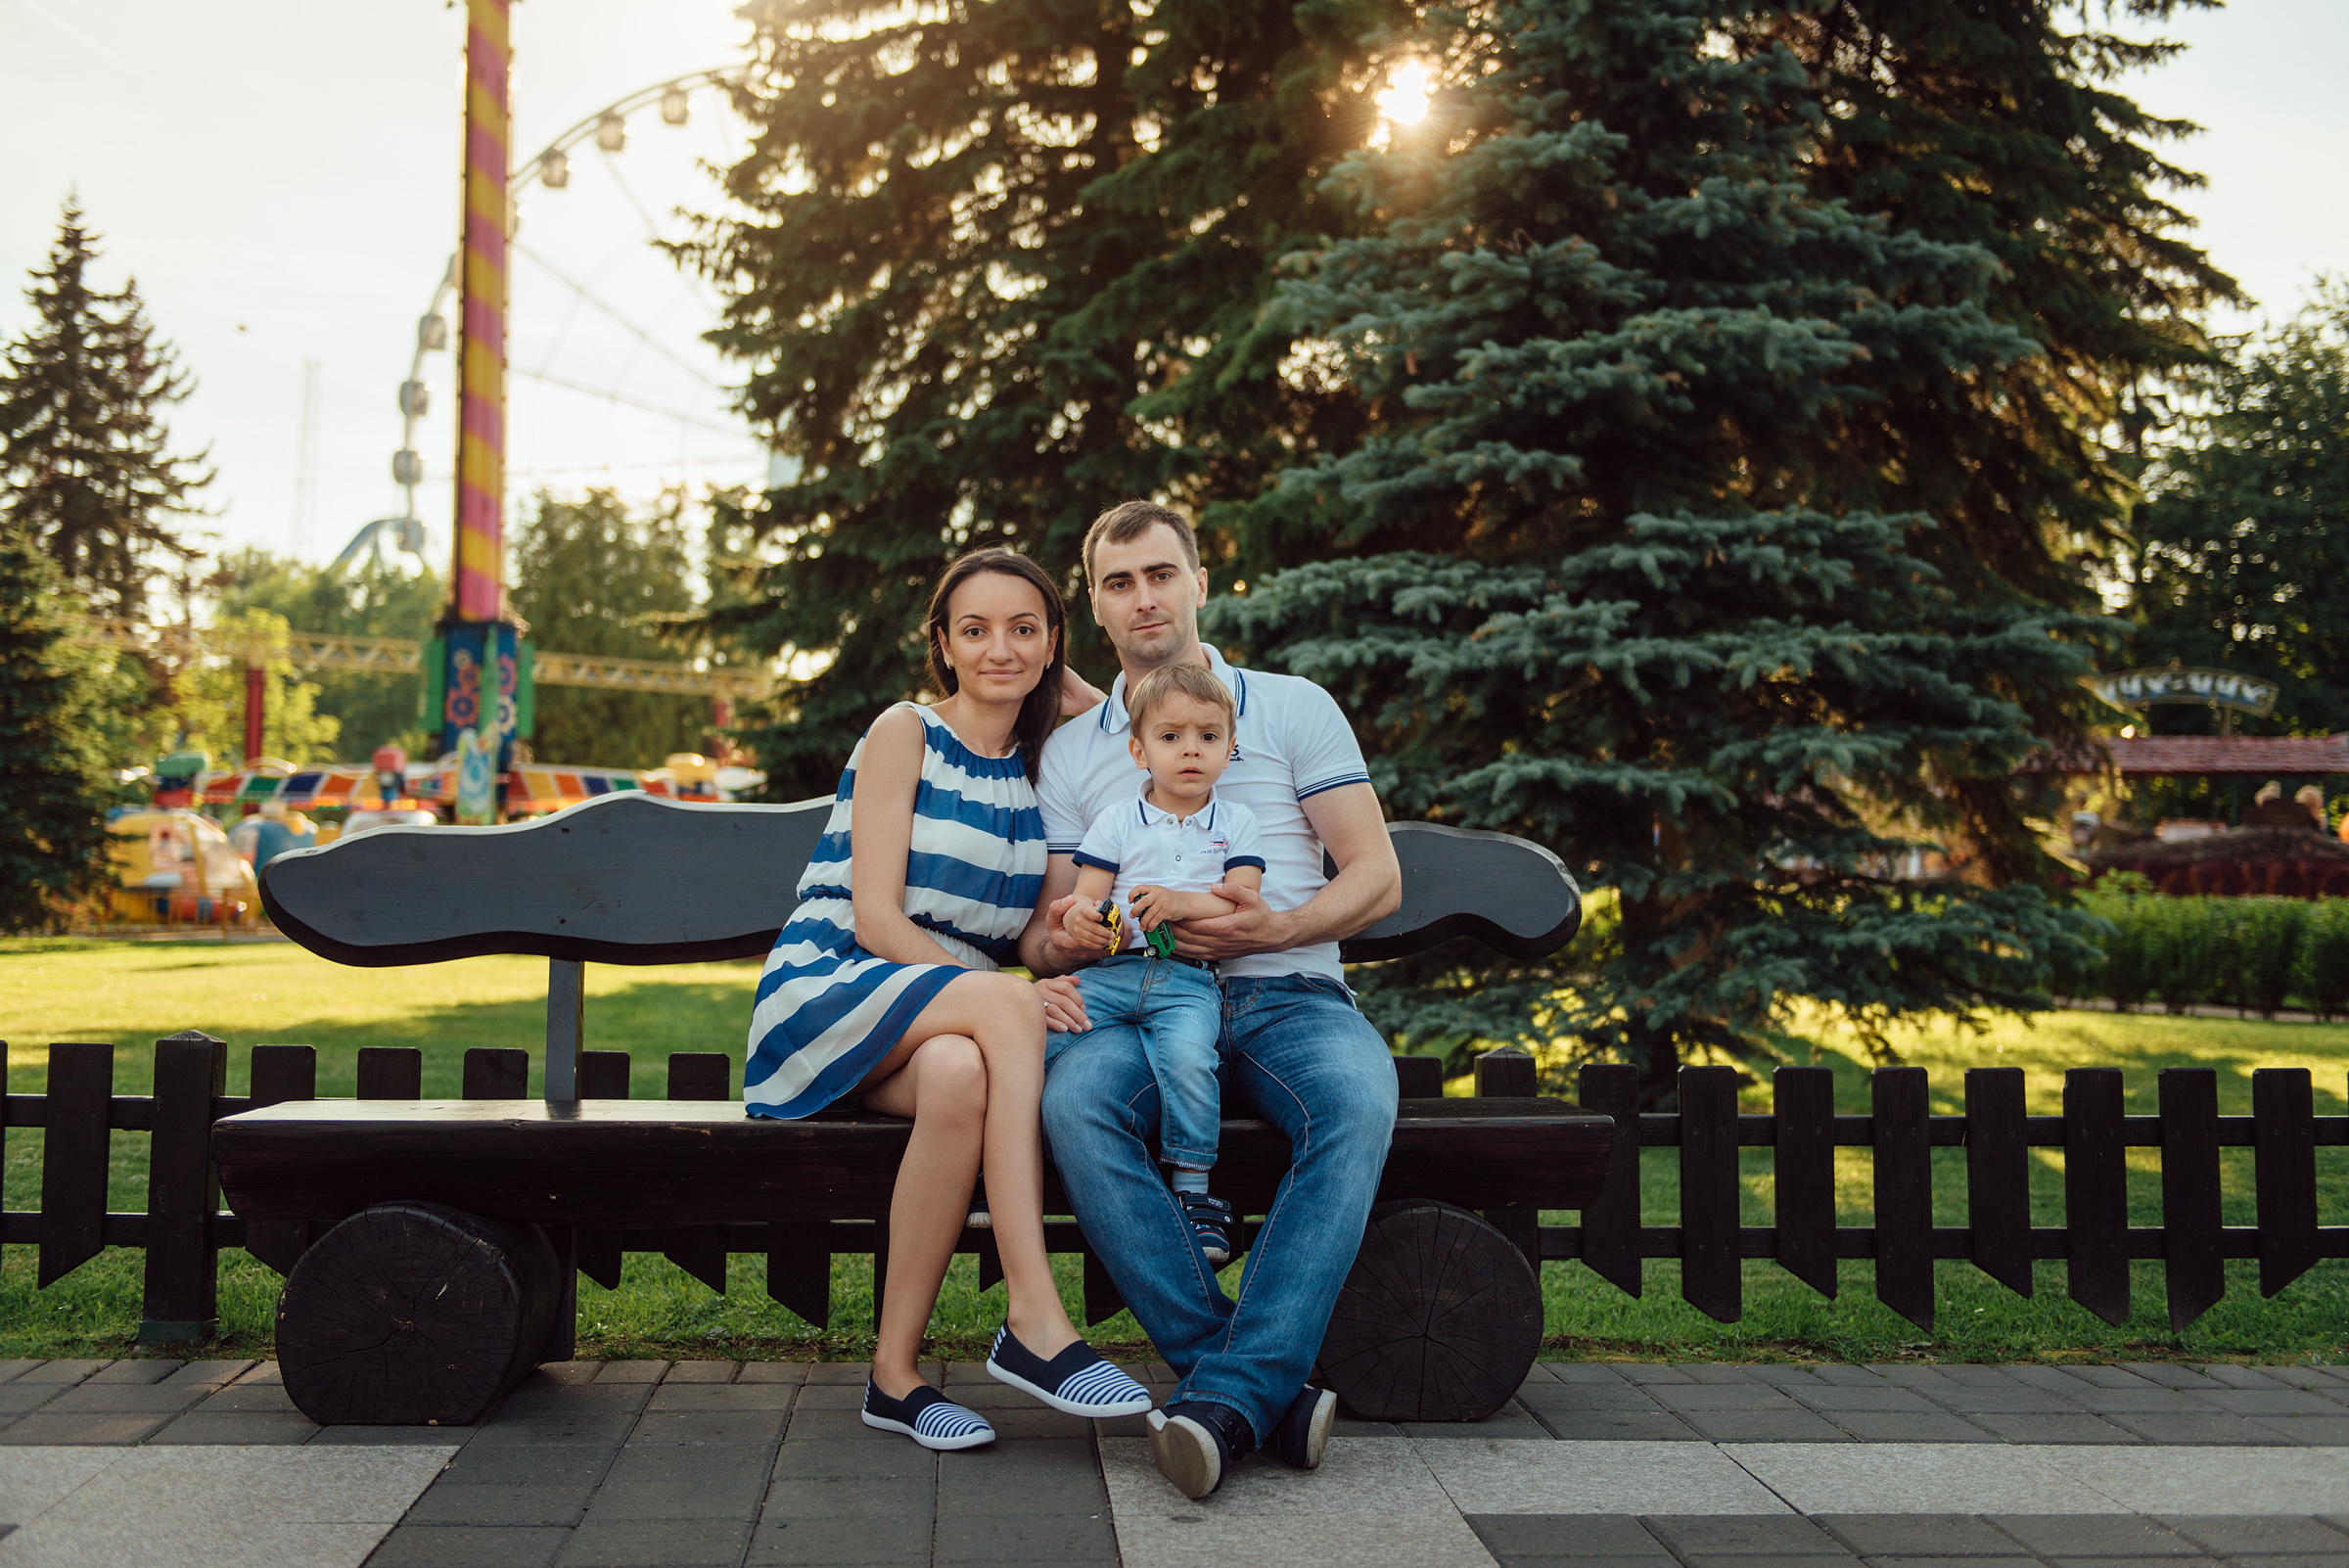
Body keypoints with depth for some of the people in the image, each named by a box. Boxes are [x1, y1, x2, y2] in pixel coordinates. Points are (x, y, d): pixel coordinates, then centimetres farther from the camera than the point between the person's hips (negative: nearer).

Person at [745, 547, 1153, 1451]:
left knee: (960, 1074, -35)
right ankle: (1036, 1322, -36)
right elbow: (875, 918, -11)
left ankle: (896, 1370, -29)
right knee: (1006, 1006, -35)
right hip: (825, 991, -4)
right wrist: (1013, 999, -21)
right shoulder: (904, 734, -1)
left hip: (952, 1026, 4)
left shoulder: (1042, 770, 15)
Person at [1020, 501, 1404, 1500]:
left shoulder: (1293, 707, 13)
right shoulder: (1070, 751, 20)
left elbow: (1377, 878, 7)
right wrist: (1052, 949, -10)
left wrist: (1273, 928, -13)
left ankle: (1227, 1393, -36)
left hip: (1287, 994, -1)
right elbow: (1048, 921, 17)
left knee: (1357, 1104, -36)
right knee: (1073, 1100, -34)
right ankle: (1269, 1390, -33)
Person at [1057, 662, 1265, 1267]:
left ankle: (1194, 1189, -15)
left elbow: (1244, 902, 2)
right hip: (1111, 970, 2)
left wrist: (1183, 902, -15)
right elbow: (1088, 896, 10)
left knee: (1188, 1057, -32)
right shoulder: (1116, 819, 13)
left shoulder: (1236, 822, 13)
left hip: (1191, 978, -1)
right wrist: (1080, 917, -15)